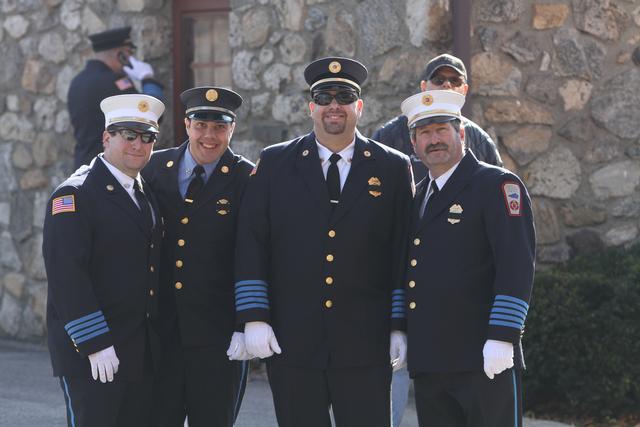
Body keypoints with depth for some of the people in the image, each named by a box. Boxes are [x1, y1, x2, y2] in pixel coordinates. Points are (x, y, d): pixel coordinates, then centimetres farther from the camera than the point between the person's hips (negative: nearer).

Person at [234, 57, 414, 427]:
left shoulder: (393, 169, 6)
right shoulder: (275, 164, 7)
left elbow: (404, 253, 5)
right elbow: (251, 245, 3)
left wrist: (401, 326, 0)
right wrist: (254, 317, -4)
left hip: (365, 345, 0)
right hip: (291, 342, 1)